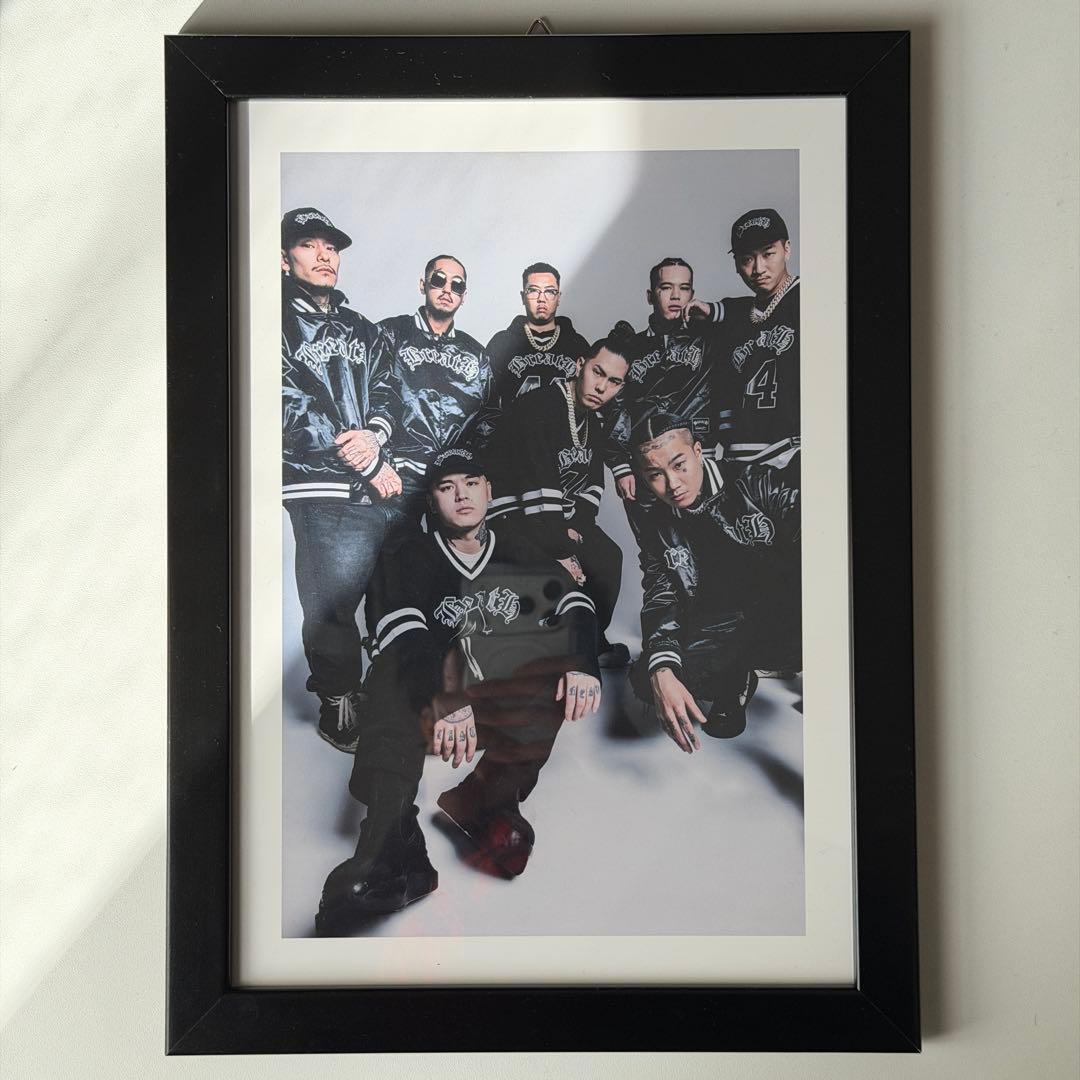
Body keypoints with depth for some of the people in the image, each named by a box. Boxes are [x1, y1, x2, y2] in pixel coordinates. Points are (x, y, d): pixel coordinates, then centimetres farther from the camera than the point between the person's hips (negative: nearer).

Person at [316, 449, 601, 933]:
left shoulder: (520, 556, 17)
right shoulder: (410, 561, 9)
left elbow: (575, 604, 0)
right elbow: (404, 633, -12)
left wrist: (583, 665, -23)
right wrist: (442, 701, -32)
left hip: (515, 706, 1)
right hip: (438, 688, -1)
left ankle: (492, 798, -30)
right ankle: (391, 849, -47)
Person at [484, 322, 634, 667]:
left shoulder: (596, 420, 6)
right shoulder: (537, 408, -23)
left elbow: (592, 482, 9)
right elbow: (538, 490, -27)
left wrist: (576, 527, -9)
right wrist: (561, 553, -26)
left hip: (558, 515, 9)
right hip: (511, 513, -9)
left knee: (608, 557, 0)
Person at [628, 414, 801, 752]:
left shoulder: (757, 484, -9)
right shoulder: (655, 527, 2)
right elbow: (660, 600, -2)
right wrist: (662, 671, -22)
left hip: (789, 620, -3)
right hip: (719, 631, 4)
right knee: (646, 678, -20)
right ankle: (734, 683, 12)